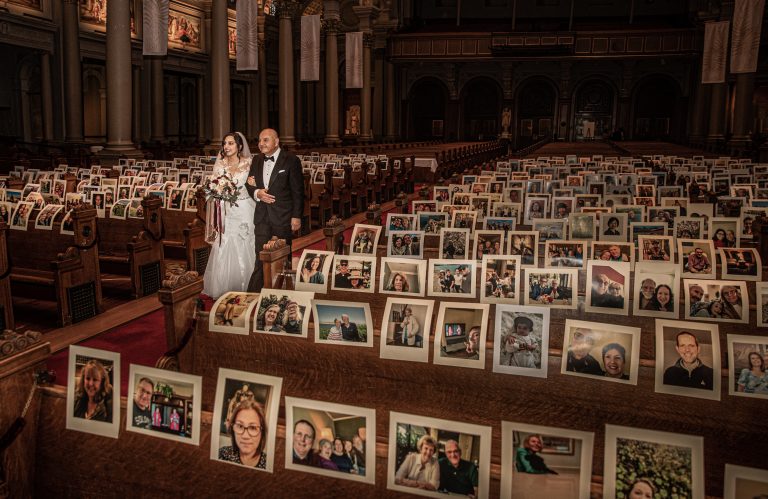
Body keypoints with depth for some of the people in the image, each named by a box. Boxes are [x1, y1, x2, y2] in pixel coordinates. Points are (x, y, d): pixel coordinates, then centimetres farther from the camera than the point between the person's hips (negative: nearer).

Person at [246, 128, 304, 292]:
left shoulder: (291, 160, -7)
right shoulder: (257, 161, 10)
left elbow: (297, 191, -8)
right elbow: (249, 184, 15)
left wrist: (296, 216, -12)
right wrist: (257, 193, -8)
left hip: (283, 217, -4)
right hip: (262, 217, 4)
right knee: (260, 258, 3)